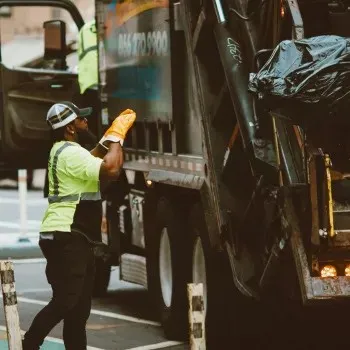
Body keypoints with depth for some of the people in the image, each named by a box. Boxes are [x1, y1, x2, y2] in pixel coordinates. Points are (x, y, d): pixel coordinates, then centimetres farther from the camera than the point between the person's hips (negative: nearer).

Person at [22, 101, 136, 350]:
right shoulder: (70, 153, -17)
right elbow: (110, 170, -28)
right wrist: (117, 136, -14)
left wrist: (111, 135, 24)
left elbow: (92, 161, 36)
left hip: (73, 238, 11)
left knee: (80, 306, 11)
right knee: (64, 302, -16)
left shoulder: (65, 151, 17)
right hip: (66, 238, -11)